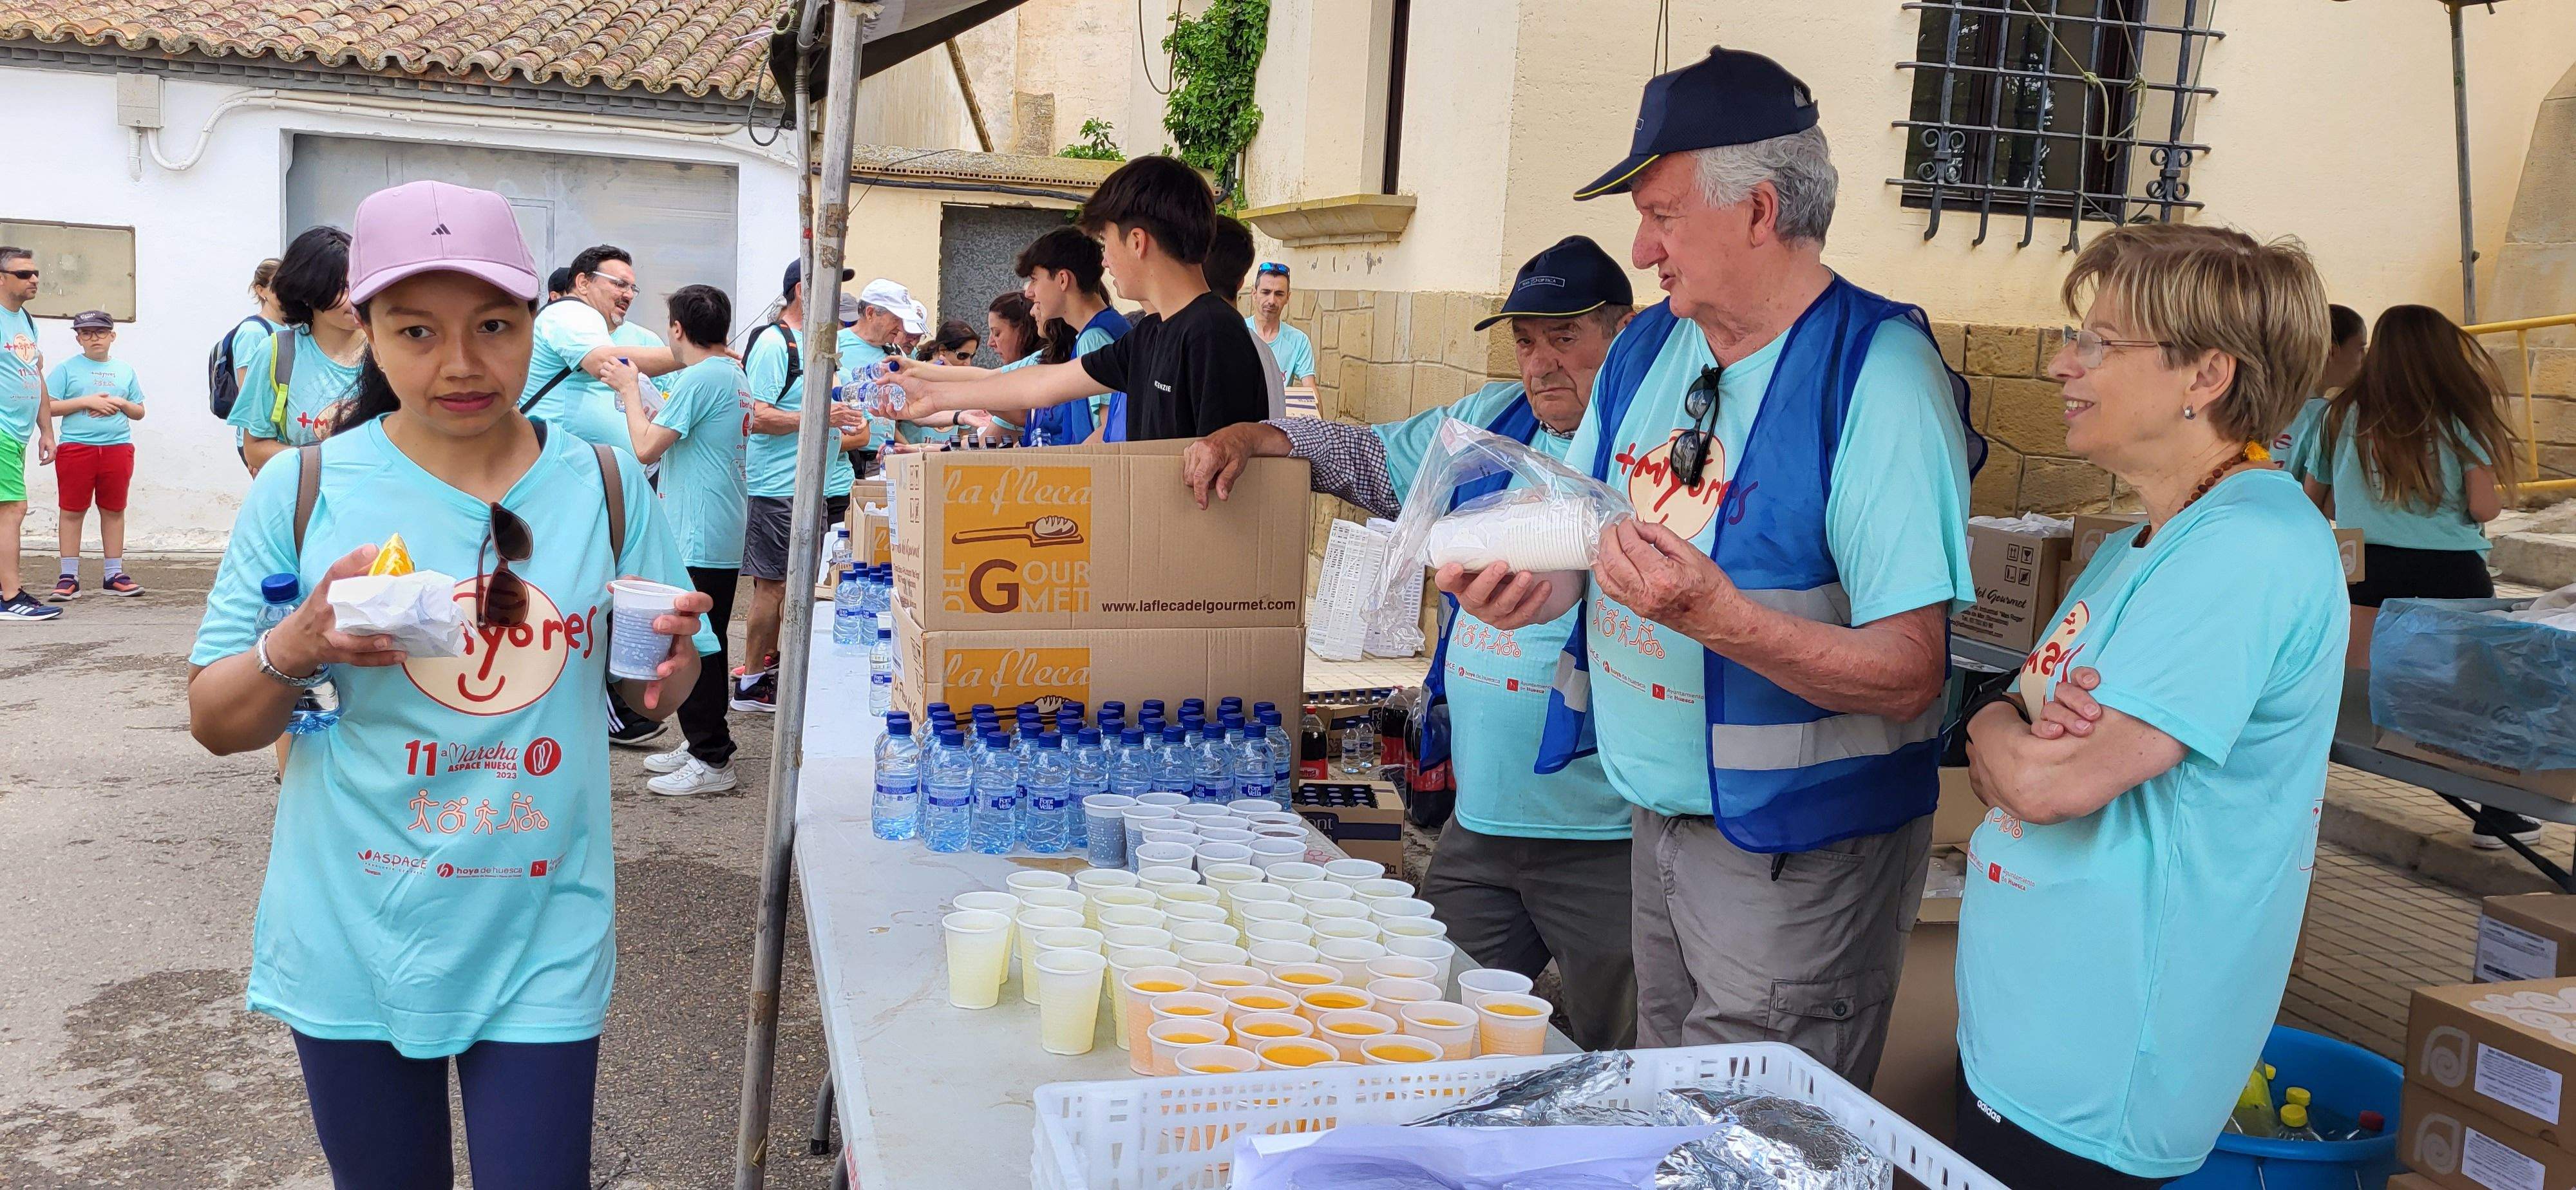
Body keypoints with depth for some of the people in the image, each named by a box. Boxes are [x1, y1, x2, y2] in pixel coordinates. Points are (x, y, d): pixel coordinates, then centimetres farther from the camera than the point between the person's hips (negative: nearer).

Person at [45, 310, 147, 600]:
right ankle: (69, 577, 4)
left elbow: (139, 412, 18)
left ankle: (114, 574, 12)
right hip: (75, 447, -3)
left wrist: (121, 404, -3)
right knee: (73, 511, 0)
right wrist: (87, 402, -11)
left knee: (114, 510, 6)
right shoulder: (67, 368, 4)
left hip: (118, 447, 3)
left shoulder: (125, 370, 15)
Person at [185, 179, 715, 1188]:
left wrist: (671, 665, -16)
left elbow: (649, 697, 7)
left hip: (542, 945, 0)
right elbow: (215, 723, -1)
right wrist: (299, 647, -21)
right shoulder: (304, 490, -5)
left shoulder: (605, 488, -2)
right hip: (352, 945, 0)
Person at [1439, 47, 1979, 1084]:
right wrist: (1525, 578, -10)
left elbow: (1909, 673, -22)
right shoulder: (1644, 349, 4)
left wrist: (1719, 616, -35)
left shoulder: (1879, 377, -19)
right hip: (1658, 822, 7)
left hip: (1795, 857, -7)